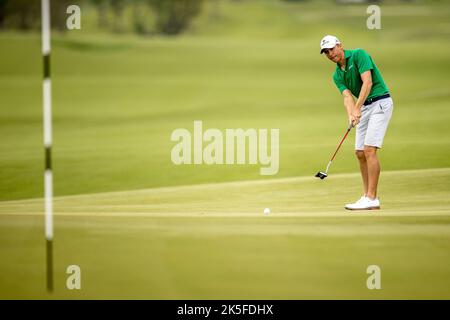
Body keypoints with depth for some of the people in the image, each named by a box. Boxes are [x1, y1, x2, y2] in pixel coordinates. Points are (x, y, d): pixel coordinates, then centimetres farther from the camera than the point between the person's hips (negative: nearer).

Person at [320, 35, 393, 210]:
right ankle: (367, 196, 13)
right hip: (364, 108, 8)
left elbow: (367, 82, -20)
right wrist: (351, 115, -24)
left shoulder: (358, 55, -11)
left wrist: (357, 108, -27)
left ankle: (372, 199, -17)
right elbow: (347, 96, -3)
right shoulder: (337, 75, 10)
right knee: (360, 153, 7)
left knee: (369, 149, -16)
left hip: (380, 102, -8)